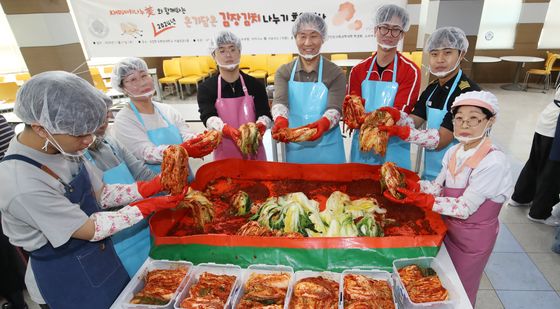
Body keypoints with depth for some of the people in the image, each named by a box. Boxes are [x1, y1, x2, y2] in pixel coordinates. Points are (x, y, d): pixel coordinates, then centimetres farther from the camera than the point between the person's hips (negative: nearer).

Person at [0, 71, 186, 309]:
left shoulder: (62, 146, -11)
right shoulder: (22, 185, -31)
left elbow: (101, 195, -3)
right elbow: (90, 229, -22)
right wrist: (150, 206, -21)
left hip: (98, 253, 6)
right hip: (67, 275, -6)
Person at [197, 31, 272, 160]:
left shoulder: (255, 84, 0)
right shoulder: (206, 88, -2)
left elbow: (265, 114, -8)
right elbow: (208, 117, -16)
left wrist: (260, 126, -32)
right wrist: (227, 130, -36)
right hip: (225, 155, -1)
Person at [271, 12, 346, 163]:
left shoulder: (336, 73, -1)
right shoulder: (283, 72, 4)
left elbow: (334, 109, -13)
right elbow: (280, 101, -13)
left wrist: (323, 123, -35)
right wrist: (281, 120, -35)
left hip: (327, 151, -1)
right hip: (295, 151, 2)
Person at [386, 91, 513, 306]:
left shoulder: (494, 161, -26)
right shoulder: (454, 151, -4)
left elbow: (465, 208, -26)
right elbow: (438, 186, -4)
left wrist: (421, 200, -33)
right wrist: (409, 187, -20)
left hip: (473, 237, -5)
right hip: (449, 228, 6)